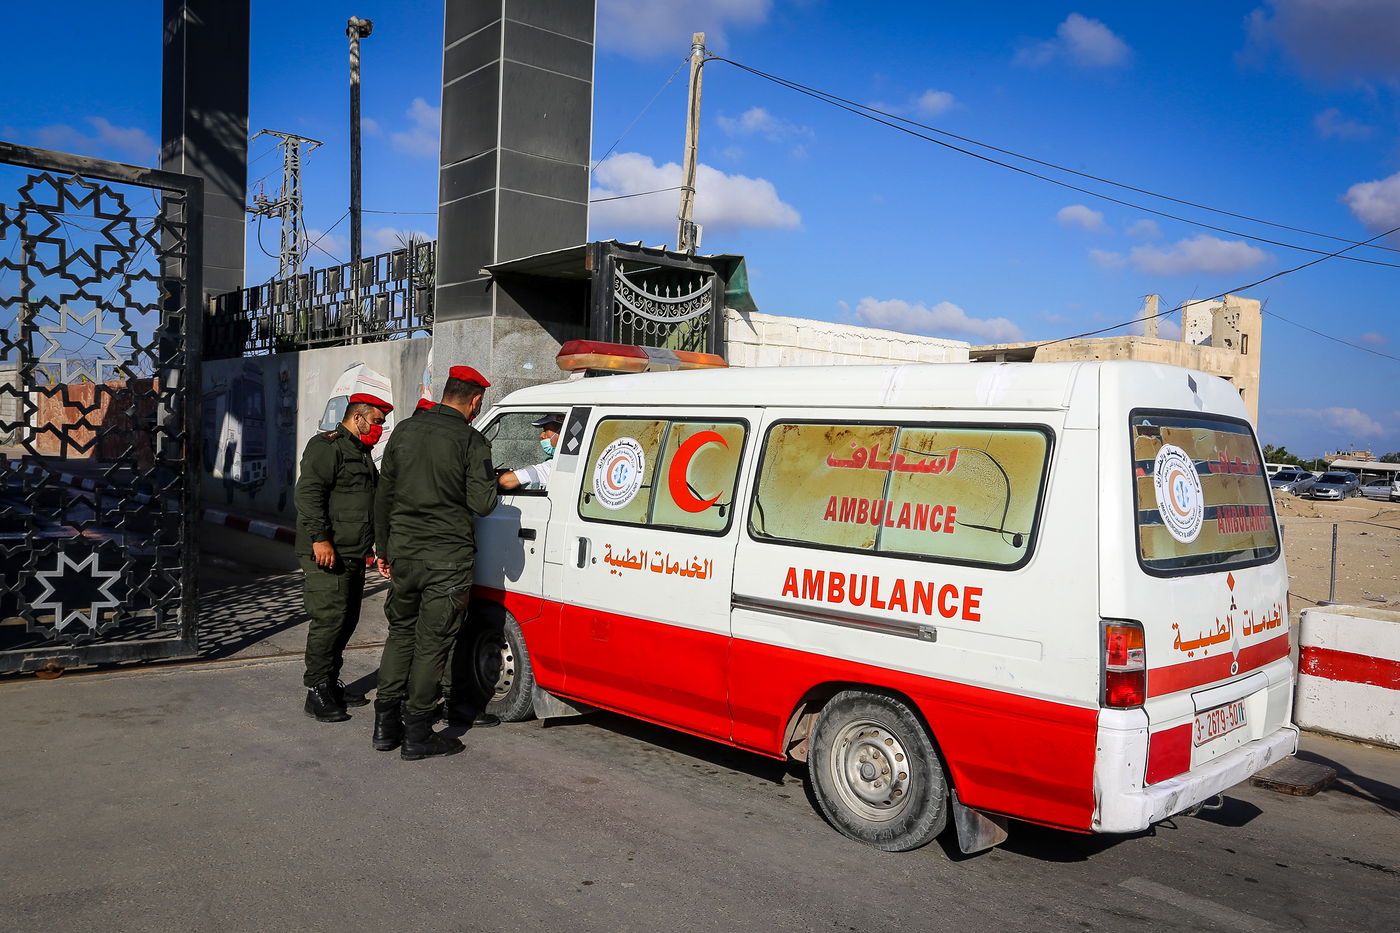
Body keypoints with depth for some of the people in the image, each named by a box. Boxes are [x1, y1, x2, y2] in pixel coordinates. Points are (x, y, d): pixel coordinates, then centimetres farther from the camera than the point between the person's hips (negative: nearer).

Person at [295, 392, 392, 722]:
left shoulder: (361, 453, 24)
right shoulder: (326, 447, -8)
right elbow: (308, 493, -19)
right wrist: (320, 538, -25)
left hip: (353, 556, 10)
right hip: (326, 555, -10)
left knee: (347, 621, 13)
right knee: (329, 620, -11)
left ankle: (331, 683, 23)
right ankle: (317, 692, -5)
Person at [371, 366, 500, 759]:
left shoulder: (405, 431, 7)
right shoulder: (473, 442, -10)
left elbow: (383, 497, 11)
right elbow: (481, 504, -14)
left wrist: (383, 549, 19)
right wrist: (489, 478, 7)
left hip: (403, 552, 5)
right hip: (448, 558, -5)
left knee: (400, 634, 17)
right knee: (431, 643, 2)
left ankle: (386, 726, 21)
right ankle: (417, 735, 9)